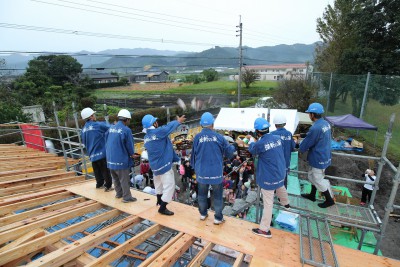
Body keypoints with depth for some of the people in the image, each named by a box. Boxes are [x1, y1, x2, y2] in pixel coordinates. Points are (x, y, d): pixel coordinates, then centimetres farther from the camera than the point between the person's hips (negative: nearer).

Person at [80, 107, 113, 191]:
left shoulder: (83, 129, 7)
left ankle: (99, 184, 33)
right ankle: (108, 186, 11)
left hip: (92, 155, 7)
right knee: (105, 170, 3)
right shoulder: (98, 125, -15)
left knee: (97, 171, 19)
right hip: (101, 153, -7)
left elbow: (84, 142, 17)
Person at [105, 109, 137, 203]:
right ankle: (127, 197, 16)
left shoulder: (111, 128, 3)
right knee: (124, 180, 6)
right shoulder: (126, 130, -17)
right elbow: (129, 145, -11)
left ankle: (119, 193, 36)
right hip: (121, 159, -7)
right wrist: (132, 154, 7)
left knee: (116, 178, 21)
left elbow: (106, 142, 11)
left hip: (110, 159, 7)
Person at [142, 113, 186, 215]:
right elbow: (168, 127, -14)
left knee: (158, 183, 26)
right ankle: (162, 208, 9)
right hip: (164, 164, -9)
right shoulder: (157, 132, -23)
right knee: (169, 185, 2)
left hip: (154, 165, 9)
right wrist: (178, 121, 4)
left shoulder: (146, 137, 2)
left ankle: (159, 201, 45)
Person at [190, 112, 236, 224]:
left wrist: (195, 167, 17)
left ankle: (203, 214, 37)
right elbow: (229, 152, 0)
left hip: (202, 172, 2)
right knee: (217, 195, 14)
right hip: (216, 172, -1)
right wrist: (233, 146, 22)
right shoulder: (219, 137, -10)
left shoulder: (197, 137, -9)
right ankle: (218, 218, 26)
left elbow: (193, 155, 0)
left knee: (202, 194, 21)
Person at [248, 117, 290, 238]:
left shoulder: (259, 144, -27)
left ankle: (265, 230, 14)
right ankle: (285, 203, 66)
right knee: (280, 187, 36)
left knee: (268, 203, 2)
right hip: (280, 173, 7)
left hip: (269, 177, -7)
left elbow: (252, 150, -4)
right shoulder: (277, 138, -9)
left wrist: (251, 142, 17)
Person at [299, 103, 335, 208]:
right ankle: (312, 195, 39)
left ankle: (329, 200, 27)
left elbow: (306, 143, -18)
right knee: (313, 176, 23)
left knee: (318, 180, 9)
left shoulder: (315, 128, -30)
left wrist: (300, 149, 2)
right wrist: (302, 135, 14)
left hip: (319, 158, -9)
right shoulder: (325, 123, 1)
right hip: (324, 155, 9)